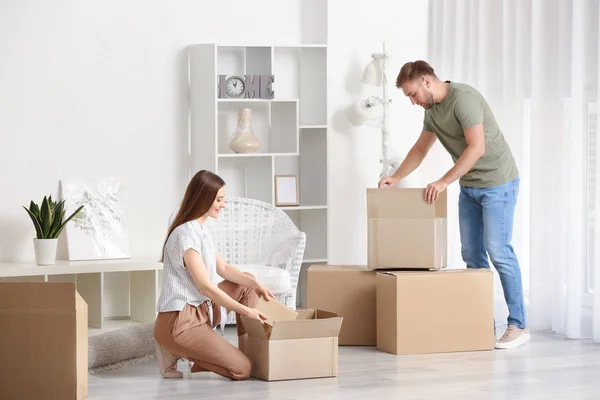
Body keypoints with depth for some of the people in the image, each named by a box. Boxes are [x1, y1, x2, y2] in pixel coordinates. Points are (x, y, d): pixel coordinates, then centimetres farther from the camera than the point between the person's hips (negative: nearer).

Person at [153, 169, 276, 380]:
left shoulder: (201, 230, 11)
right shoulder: (186, 235, -21)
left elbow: (223, 268, 17)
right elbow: (206, 286, -23)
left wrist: (256, 284, 2)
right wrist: (245, 311, -21)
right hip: (178, 321, -10)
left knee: (247, 284, 18)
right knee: (241, 370, -14)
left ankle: (247, 351, 15)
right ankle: (177, 350, -2)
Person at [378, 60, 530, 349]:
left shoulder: (463, 98, -21)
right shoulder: (432, 109, 7)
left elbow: (477, 147, -29)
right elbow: (420, 148, 21)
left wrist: (444, 182, -29)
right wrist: (396, 178, 10)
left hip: (497, 183, -9)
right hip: (469, 186, 9)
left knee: (498, 251, -11)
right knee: (471, 253, 5)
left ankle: (518, 325, -7)